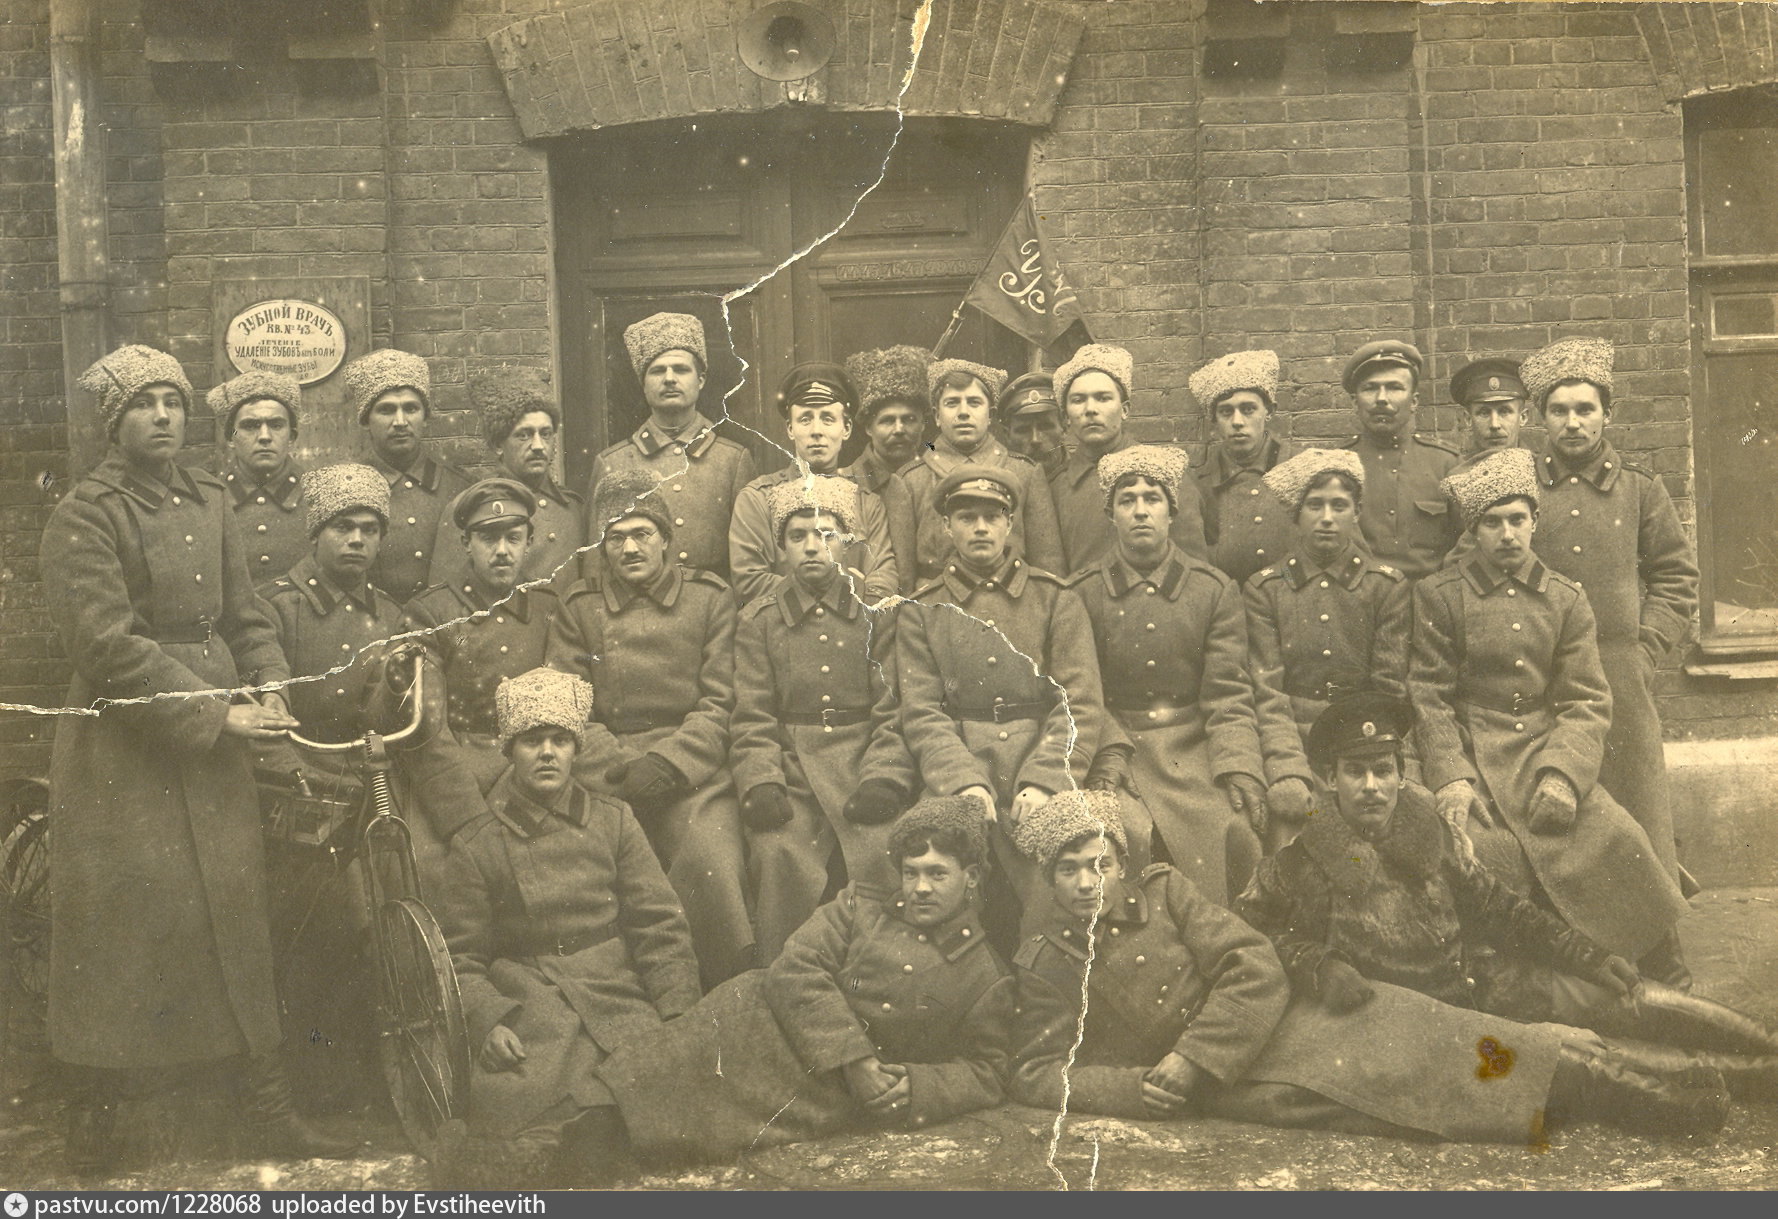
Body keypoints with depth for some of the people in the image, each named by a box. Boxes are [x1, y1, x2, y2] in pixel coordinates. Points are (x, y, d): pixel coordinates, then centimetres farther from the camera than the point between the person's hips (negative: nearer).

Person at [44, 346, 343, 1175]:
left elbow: (245, 615, 13)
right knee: (123, 927, -1)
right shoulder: (84, 516, -8)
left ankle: (270, 1112, 13)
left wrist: (269, 690, -6)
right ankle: (95, 1122, 14)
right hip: (124, 748, -5)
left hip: (214, 743, 5)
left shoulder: (208, 502, 11)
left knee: (238, 915, 6)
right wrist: (217, 713, -16)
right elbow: (107, 645, -15)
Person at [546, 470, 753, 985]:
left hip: (693, 768, 0)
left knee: (714, 865, -28)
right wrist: (619, 767, -7)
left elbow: (719, 702, 6)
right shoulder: (580, 607, 16)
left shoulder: (710, 596, 14)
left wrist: (668, 763, -10)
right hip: (609, 778, 1)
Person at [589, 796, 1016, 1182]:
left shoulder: (988, 979, 10)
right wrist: (853, 1058, -13)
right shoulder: (857, 910, 12)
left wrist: (916, 1086, -11)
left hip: (838, 1101, -2)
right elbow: (797, 970, -2)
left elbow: (985, 1073, 9)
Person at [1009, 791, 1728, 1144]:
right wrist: (1137, 1085, -16)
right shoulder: (1041, 963, 2)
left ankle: (1655, 1103, -17)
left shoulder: (1161, 892, 4)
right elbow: (1035, 1076, -1)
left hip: (1283, 1020, 3)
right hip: (1226, 1092, -3)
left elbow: (1256, 972, -4)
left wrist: (1191, 1061, -15)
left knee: (1416, 1043, -18)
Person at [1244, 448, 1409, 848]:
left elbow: (1389, 694, 5)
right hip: (1292, 742, 0)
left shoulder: (1388, 586, 10)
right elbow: (1267, 694, -1)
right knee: (1287, 810, -24)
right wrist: (1288, 772, -15)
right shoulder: (1264, 589, 8)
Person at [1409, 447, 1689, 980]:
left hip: (1548, 752, 3)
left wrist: (1564, 774, -13)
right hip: (1469, 754, -2)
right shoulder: (1437, 596, 3)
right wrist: (1450, 777, -15)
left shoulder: (1566, 601, 11)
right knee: (1487, 850, -27)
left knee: (1616, 840, -17)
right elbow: (1428, 698, -1)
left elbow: (1587, 702, 5)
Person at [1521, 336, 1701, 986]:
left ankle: (1660, 971, 16)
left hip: (1624, 684, 1)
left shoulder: (1640, 488, 9)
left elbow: (1676, 576, 13)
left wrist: (1645, 649, 2)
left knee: (1639, 827, 2)